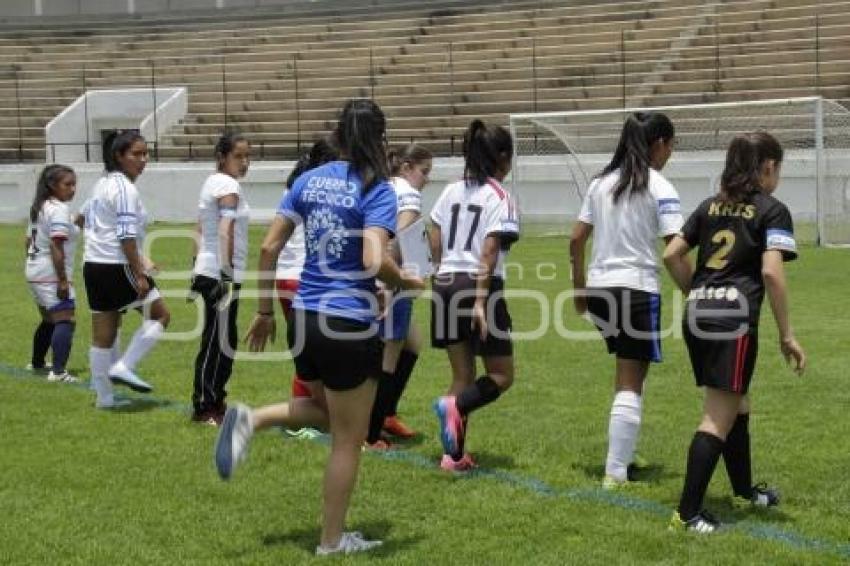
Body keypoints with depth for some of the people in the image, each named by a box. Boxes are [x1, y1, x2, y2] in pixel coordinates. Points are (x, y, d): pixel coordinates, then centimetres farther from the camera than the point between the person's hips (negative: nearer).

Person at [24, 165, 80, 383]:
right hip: (52, 275, -10)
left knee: (49, 320, 23)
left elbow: (29, 242, 21)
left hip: (35, 273, 10)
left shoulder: (39, 207, 16)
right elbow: (56, 246, -22)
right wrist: (63, 280, -22)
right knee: (65, 321, -14)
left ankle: (37, 364, 37)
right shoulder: (59, 209, -15)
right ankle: (58, 372, -24)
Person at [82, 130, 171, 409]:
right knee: (160, 314, 4)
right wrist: (140, 275, -19)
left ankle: (104, 396, 14)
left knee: (103, 334, 11)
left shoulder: (102, 184, 16)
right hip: (117, 268, -9)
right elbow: (126, 235, -20)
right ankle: (123, 367, -4)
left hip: (94, 265, 9)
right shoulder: (125, 188, -13)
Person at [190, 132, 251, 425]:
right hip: (222, 274, -10)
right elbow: (225, 232, -23)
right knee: (219, 341, -3)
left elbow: (201, 231, 19)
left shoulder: (212, 182, 15)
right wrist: (228, 275, -27)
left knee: (218, 341, 15)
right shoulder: (229, 185, -13)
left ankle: (212, 402, 23)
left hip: (207, 271, 10)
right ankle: (206, 408, 3)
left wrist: (197, 267, 22)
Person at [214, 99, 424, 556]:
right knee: (348, 440, 10)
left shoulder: (309, 180, 6)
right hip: (349, 327, -6)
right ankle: (332, 542, 19)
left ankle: (251, 419, 4)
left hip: (304, 318, 6)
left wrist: (264, 312, 13)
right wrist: (408, 283, -3)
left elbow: (269, 248, 5)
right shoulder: (377, 190, -11)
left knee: (324, 411, 29)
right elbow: (374, 262, -24)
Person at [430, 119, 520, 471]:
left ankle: (454, 454, 6)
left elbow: (434, 244, 11)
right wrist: (481, 302, -17)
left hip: (445, 286, 6)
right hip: (480, 287, -6)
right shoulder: (499, 197, -7)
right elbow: (489, 253, -15)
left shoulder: (451, 192, 11)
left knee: (462, 374, 13)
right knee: (501, 375, 6)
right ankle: (455, 405, -22)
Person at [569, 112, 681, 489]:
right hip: (638, 289, -6)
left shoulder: (602, 182, 10)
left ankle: (624, 454, 29)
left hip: (599, 287, 6)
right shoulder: (659, 188, -8)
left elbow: (576, 239, 12)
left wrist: (580, 287, 20)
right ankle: (615, 473, 0)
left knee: (627, 371, 23)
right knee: (631, 383, 1)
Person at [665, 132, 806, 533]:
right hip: (735, 318, -7)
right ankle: (688, 513, -7)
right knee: (718, 418, -4)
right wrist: (787, 335, -9)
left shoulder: (710, 206, 15)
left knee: (736, 405, 23)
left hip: (698, 316, 7)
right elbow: (771, 272, -14)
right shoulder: (772, 211, -2)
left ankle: (745, 489, 37)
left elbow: (671, 255, 12)